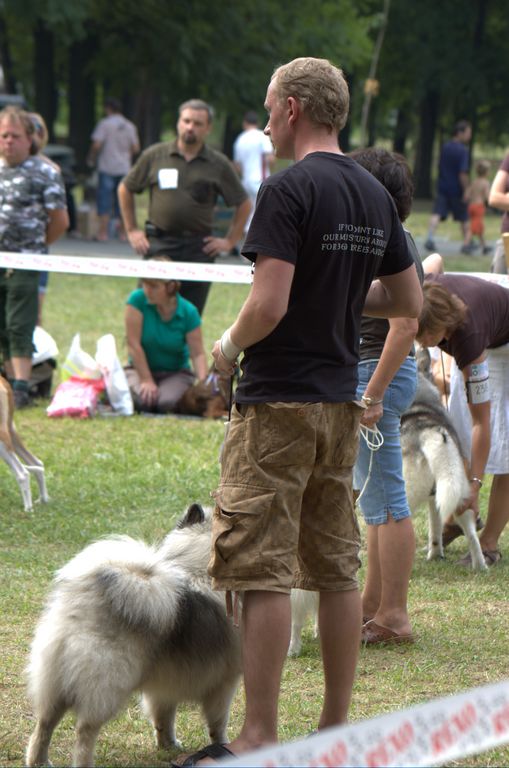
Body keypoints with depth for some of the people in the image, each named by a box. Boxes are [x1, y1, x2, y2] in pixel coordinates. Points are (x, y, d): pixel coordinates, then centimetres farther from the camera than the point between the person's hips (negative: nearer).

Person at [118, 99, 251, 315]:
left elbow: (243, 204, 13)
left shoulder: (218, 165, 5)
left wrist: (229, 241, 6)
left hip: (199, 248, 0)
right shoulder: (155, 156, 5)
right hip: (159, 244, 0)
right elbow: (125, 189, 16)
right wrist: (131, 230, 12)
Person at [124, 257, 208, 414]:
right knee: (142, 400, -33)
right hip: (140, 369, 0)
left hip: (176, 372, 0)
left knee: (168, 402, -33)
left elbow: (198, 354, -14)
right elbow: (133, 344, -15)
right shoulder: (138, 299, -13)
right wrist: (146, 380, -17)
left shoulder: (188, 312, -11)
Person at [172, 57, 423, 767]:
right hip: (341, 402, 8)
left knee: (263, 572, -6)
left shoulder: (289, 189, -14)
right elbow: (409, 301, 16)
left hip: (278, 402, -8)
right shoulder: (376, 196, 9)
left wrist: (229, 347, -3)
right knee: (336, 570, 12)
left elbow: (269, 304, -21)